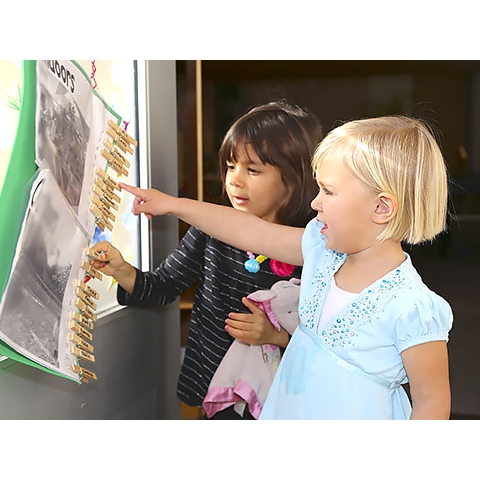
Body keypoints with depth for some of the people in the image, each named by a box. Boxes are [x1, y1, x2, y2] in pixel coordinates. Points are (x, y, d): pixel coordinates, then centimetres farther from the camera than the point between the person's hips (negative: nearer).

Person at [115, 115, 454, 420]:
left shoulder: (410, 307, -25)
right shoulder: (324, 249, -5)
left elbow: (433, 402, -18)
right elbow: (251, 232, 2)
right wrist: (173, 205, 4)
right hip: (287, 409, 6)